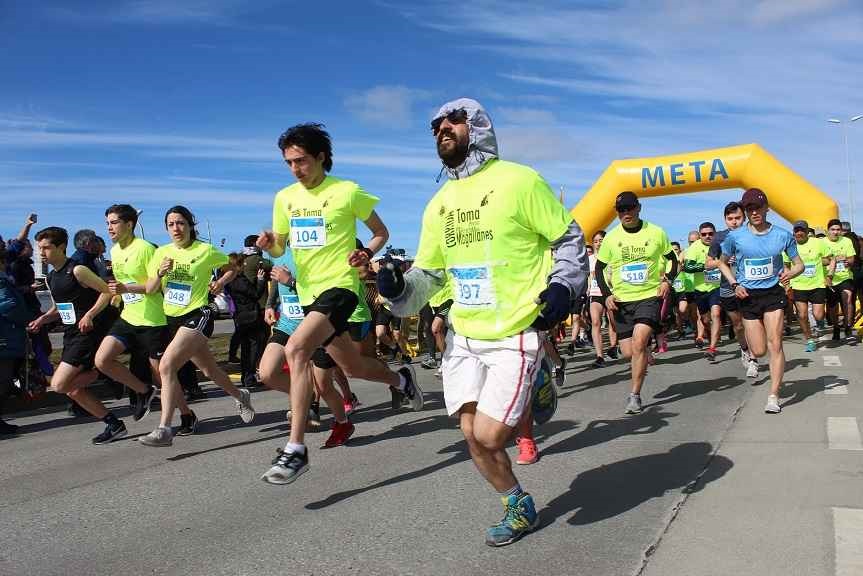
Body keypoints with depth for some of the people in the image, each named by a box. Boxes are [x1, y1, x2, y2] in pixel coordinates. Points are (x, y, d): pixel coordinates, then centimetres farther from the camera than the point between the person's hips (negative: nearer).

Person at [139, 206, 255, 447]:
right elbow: (149, 289, 5)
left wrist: (220, 282, -11)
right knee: (209, 370, 18)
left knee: (166, 366, -24)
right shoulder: (161, 252, 6)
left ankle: (164, 429, -22)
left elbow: (231, 269, 8)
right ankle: (240, 396, 45)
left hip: (198, 315, -6)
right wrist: (160, 274, -14)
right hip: (172, 318, 6)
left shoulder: (206, 251, -5)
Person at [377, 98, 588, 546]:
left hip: (514, 336, -6)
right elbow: (428, 273, 13)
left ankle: (538, 391, 23)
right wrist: (399, 288, -7)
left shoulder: (519, 181, -7)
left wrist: (563, 285, -16)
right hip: (463, 335, 6)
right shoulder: (440, 203, 10)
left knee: (488, 435, -10)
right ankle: (519, 508, 31)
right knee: (472, 434, 8)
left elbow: (569, 239, -1)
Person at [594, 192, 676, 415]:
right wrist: (607, 294, -3)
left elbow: (673, 260, 11)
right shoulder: (611, 238, 1)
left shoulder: (656, 233, -2)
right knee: (628, 352, 2)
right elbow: (599, 268, 9)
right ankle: (645, 356, 40)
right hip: (622, 300, 2)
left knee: (638, 342, -21)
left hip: (650, 296, -2)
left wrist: (668, 280, -7)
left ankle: (635, 395, -9)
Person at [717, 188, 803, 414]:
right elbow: (722, 263, 11)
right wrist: (734, 284, -4)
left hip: (774, 293, 0)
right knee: (759, 351, 3)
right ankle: (749, 355, 43)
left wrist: (790, 273, -16)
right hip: (748, 296, 0)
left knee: (774, 343, -12)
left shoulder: (783, 235, -3)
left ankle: (773, 397, -8)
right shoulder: (735, 237, -4)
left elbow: (799, 264, 7)